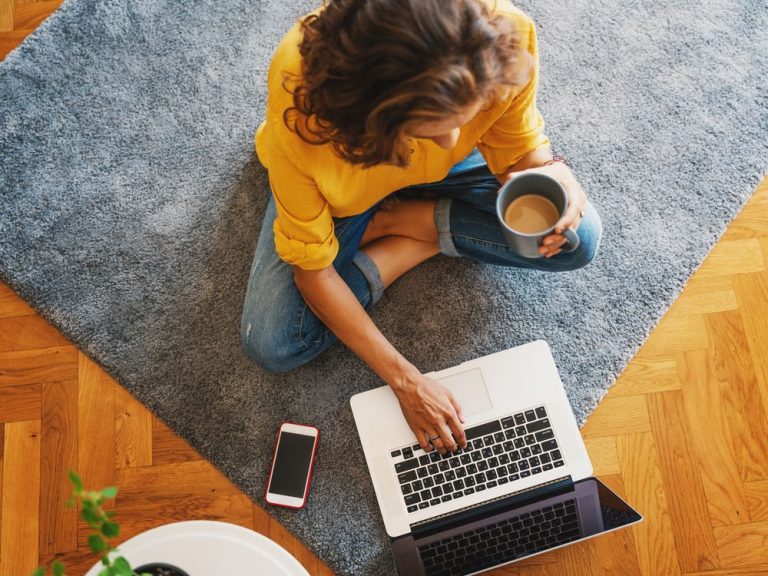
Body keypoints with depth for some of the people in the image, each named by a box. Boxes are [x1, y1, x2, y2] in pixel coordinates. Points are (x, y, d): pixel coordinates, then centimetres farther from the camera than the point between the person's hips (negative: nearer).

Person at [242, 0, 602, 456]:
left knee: (579, 239, -13)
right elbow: (312, 269, -28)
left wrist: (550, 175, -41)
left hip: (440, 174, 3)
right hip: (341, 188, -2)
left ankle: (395, 221, -1)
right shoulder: (300, 101, -41)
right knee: (274, 345, -19)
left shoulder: (504, 38, -36)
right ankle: (425, 238, -1)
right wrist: (405, 381, -26)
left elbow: (519, 153, -16)